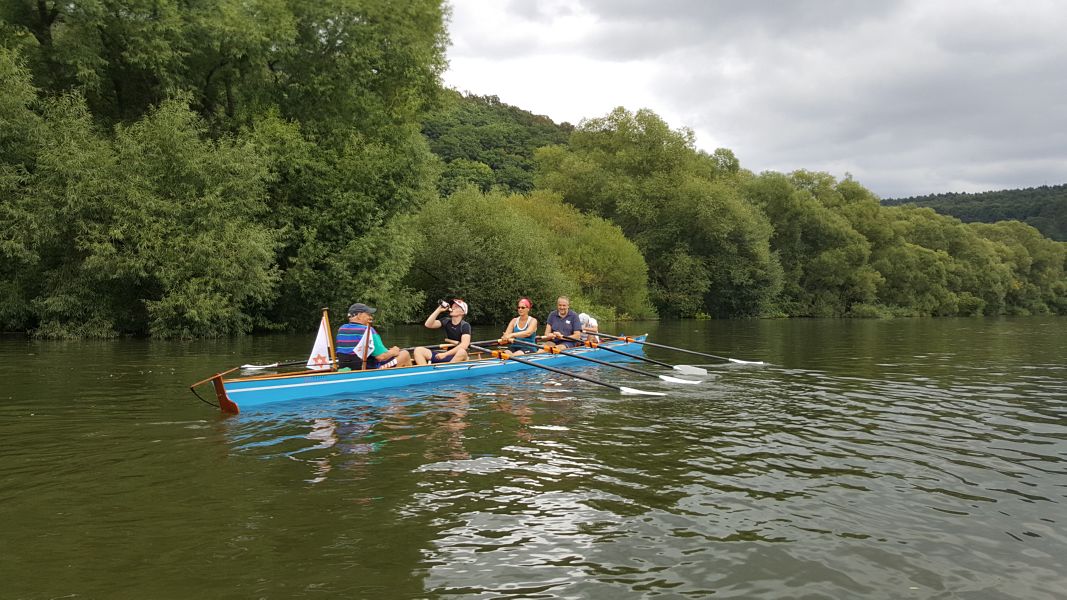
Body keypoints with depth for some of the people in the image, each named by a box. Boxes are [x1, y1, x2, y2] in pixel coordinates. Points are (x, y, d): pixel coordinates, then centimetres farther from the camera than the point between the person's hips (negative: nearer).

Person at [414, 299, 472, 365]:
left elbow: (464, 345, -20)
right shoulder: (446, 321, 10)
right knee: (418, 350, -11)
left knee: (462, 352, -41)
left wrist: (445, 354, -25)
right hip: (445, 354, 5)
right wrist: (439, 310, -9)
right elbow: (428, 325, -2)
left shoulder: (465, 325, -6)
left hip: (458, 357, -5)